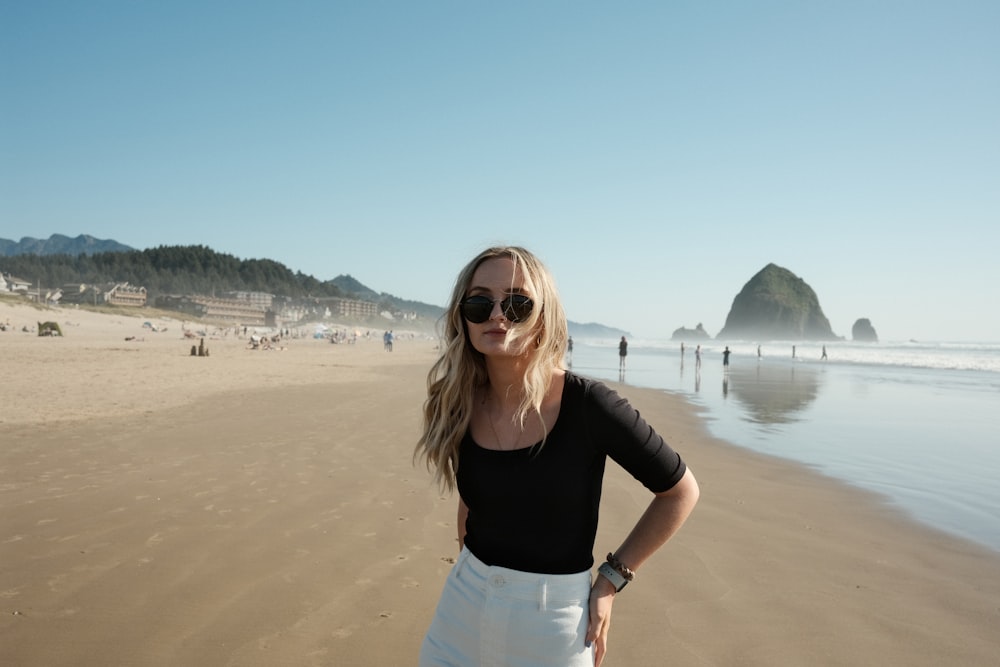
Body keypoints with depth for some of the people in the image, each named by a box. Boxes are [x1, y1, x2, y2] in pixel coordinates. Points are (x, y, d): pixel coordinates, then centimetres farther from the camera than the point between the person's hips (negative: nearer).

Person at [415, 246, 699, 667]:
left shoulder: (587, 405, -18)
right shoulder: (461, 404, -4)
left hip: (553, 618, -4)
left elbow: (680, 491, -7)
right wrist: (469, 573, 13)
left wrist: (610, 581, -7)